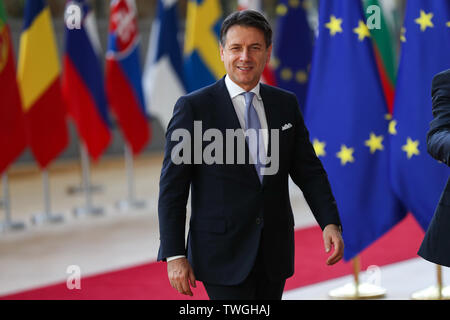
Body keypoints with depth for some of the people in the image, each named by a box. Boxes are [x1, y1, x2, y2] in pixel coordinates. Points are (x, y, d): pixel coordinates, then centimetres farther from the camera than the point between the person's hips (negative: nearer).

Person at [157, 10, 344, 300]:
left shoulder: (286, 104, 8)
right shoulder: (194, 108, -5)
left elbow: (309, 171, 10)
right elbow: (172, 187, -6)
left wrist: (330, 222, -6)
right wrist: (174, 255, -11)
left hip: (274, 254, 5)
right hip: (223, 254, -5)